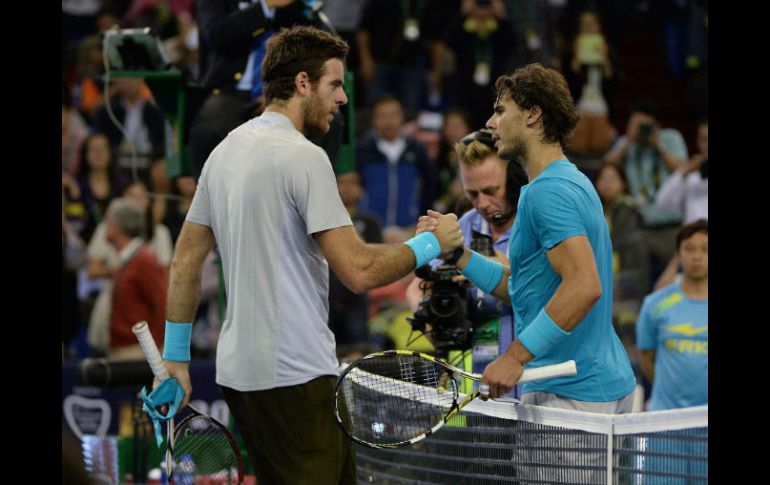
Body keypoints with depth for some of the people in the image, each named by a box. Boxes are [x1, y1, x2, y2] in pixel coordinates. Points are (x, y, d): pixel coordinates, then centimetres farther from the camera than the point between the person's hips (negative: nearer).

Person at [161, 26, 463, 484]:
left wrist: (175, 358, 20)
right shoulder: (303, 156, -14)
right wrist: (430, 244, -2)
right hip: (295, 374, -9)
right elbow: (359, 270, -17)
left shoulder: (224, 152, 13)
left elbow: (186, 261, 16)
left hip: (238, 371, 9)